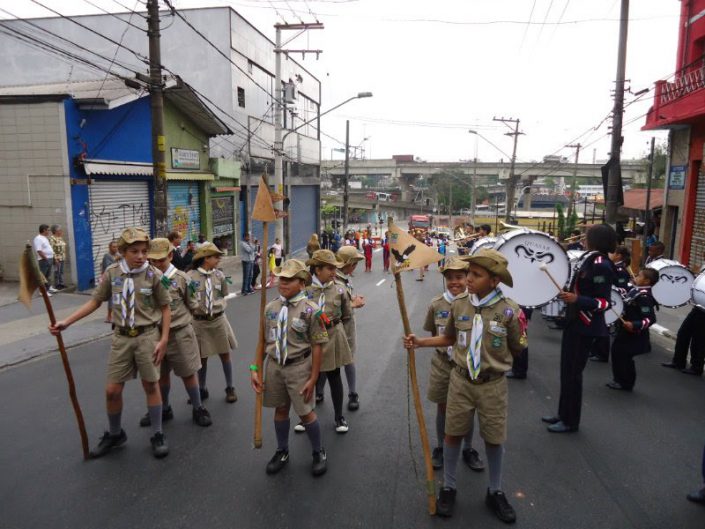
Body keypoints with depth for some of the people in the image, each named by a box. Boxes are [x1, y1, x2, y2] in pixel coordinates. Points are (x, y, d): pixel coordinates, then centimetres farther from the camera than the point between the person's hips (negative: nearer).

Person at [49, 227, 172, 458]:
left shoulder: (153, 275, -10)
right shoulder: (112, 273, -2)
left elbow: (165, 308, -4)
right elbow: (95, 301, 6)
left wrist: (164, 339, -10)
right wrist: (67, 322, -1)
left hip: (147, 336, -3)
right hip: (121, 337, 3)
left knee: (150, 386, 7)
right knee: (112, 390, 7)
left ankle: (157, 435, 23)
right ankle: (114, 434, 32)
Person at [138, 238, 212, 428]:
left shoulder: (181, 278, -11)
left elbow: (192, 306, -1)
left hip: (180, 333, -3)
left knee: (188, 373, 8)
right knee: (161, 374, 18)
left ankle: (198, 409, 26)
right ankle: (164, 409, 38)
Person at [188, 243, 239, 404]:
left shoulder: (219, 275, -2)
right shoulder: (191, 277, -11)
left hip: (218, 319, 2)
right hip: (199, 322, -2)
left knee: (225, 354, 8)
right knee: (202, 357, 11)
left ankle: (230, 388, 23)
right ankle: (202, 389, 29)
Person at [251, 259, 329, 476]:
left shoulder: (310, 309, -13)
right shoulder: (271, 307, 1)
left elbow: (317, 346, -11)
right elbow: (262, 341, 8)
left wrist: (313, 378, -11)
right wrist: (254, 369, 4)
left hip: (299, 367, -4)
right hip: (274, 366, 4)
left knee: (305, 412, 4)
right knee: (280, 409, 17)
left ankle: (319, 452, 29)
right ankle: (282, 451, 39)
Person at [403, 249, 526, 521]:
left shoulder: (509, 310, -16)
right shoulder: (458, 304, -7)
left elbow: (517, 349, -1)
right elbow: (449, 338, 8)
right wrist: (420, 342, -1)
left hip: (493, 385, -2)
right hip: (460, 380, 2)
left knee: (494, 440, 16)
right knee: (452, 434, 13)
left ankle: (495, 492, 40)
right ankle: (448, 488, 35)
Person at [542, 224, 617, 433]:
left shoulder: (602, 265, -19)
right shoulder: (589, 258, 8)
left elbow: (604, 302, -22)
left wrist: (577, 300, -33)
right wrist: (567, 293, 11)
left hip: (585, 327, -9)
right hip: (574, 321, 9)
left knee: (573, 373, 1)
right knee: (566, 369, 16)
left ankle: (571, 421, 16)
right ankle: (563, 413, 30)